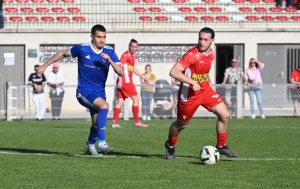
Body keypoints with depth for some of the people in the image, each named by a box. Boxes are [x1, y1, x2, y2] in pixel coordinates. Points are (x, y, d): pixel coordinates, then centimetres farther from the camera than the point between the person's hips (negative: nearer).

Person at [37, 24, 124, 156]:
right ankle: (101, 143, -34)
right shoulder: (82, 49, -11)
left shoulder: (109, 52, -4)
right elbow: (63, 54, 6)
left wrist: (109, 60, -26)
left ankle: (90, 143, 48)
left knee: (97, 124, 13)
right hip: (84, 91, -5)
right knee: (104, 105, -32)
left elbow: (121, 73, -10)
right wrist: (45, 66, 10)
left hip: (100, 93, 5)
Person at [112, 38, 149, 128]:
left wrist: (142, 76, 32)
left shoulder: (132, 56, 18)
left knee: (120, 102, 6)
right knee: (136, 99, -5)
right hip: (125, 81, -9)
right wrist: (120, 80, -26)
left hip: (127, 81, 9)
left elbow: (133, 68, 32)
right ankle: (136, 122, -1)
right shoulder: (126, 54, -11)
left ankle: (115, 122, 5)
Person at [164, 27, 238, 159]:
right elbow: (174, 72, -30)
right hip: (189, 93, -6)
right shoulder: (192, 55, -24)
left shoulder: (211, 54, 0)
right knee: (182, 124, 11)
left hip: (205, 90, 6)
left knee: (225, 115, -6)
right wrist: (193, 82, -33)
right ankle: (170, 145, 40)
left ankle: (221, 147, 9)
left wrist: (209, 83, 9)